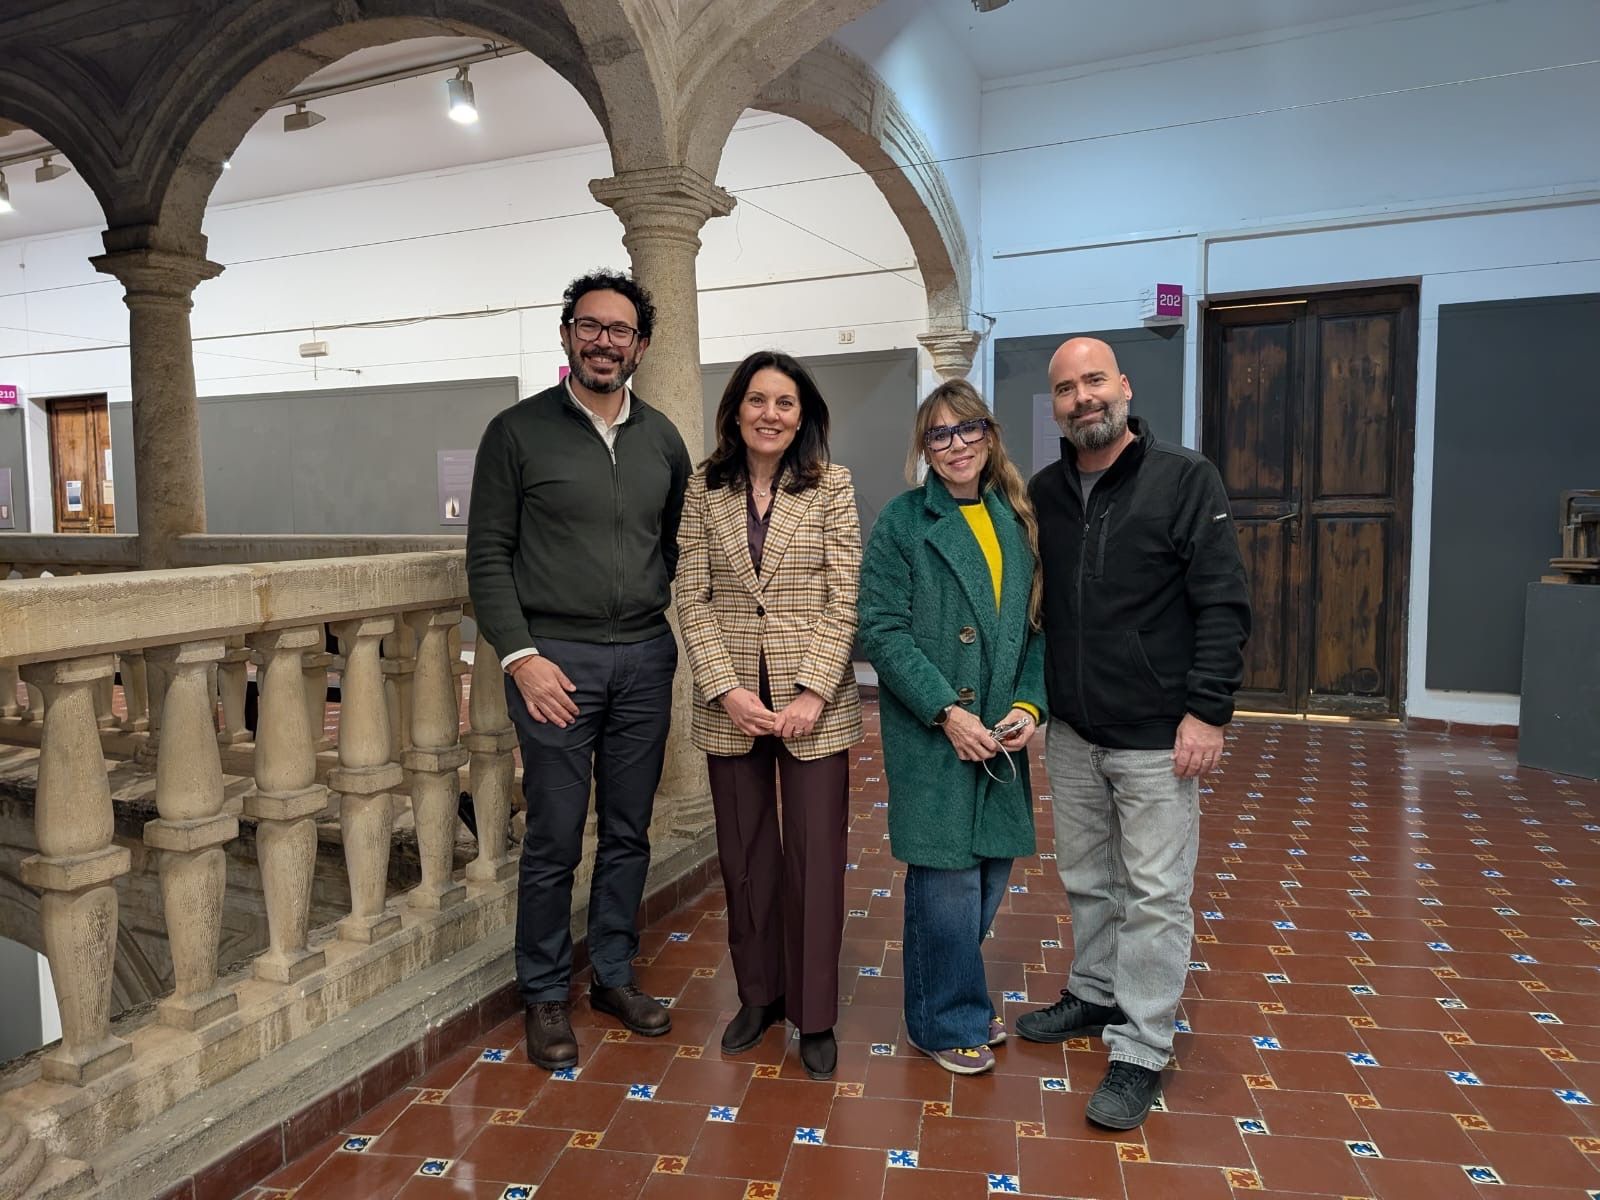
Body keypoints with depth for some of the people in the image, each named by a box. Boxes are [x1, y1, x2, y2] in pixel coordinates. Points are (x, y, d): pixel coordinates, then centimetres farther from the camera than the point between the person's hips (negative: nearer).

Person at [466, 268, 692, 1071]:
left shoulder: (662, 440, 10)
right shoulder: (518, 431, -1)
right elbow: (487, 556, -3)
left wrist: (661, 627, 3)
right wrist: (520, 656, -12)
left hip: (645, 659, 4)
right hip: (556, 660, -3)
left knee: (628, 832, 12)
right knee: (554, 840, 3)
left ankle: (613, 975, 29)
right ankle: (544, 995, 22)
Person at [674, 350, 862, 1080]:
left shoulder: (832, 486, -2)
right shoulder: (704, 490, 3)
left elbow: (844, 600, -5)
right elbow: (692, 600, 0)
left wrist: (812, 693, -14)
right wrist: (727, 689, -11)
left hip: (814, 701, -2)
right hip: (729, 702, 2)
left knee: (815, 858, 4)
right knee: (744, 854, 13)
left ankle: (815, 1015, 21)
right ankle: (758, 994, 32)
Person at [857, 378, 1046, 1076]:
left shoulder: (1018, 521, 9)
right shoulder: (903, 522, -4)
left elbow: (1038, 625, 10)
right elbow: (882, 631, -10)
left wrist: (1028, 705, -5)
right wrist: (947, 713, -15)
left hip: (1001, 733, 5)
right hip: (930, 731, -5)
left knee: (991, 870, 11)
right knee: (948, 875, 0)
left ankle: (953, 995, 34)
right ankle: (947, 1022, 21)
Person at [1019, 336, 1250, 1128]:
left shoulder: (1184, 480, -8)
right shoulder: (1044, 493, 5)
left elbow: (1224, 605, -11)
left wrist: (1208, 711, -16)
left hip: (1157, 736, -5)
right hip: (1070, 733, 5)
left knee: (1154, 894, 3)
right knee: (1086, 879, 18)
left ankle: (1140, 1052, 15)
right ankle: (1095, 995, 37)